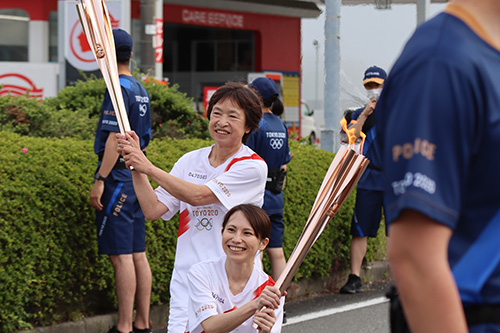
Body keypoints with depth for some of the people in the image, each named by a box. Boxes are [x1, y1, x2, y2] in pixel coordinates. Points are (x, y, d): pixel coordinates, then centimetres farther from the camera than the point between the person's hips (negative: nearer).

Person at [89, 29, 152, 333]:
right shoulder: (141, 91, 15)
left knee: (121, 255, -9)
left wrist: (100, 180, -18)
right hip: (137, 174, 9)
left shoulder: (119, 88, -12)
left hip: (117, 175, -9)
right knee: (138, 254, 10)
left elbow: (115, 139, -18)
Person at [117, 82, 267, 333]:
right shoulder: (190, 161, 12)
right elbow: (153, 210, 5)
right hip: (187, 281, 4)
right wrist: (135, 166, -3)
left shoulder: (252, 166, -6)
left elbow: (197, 196, -16)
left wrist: (148, 167, -13)